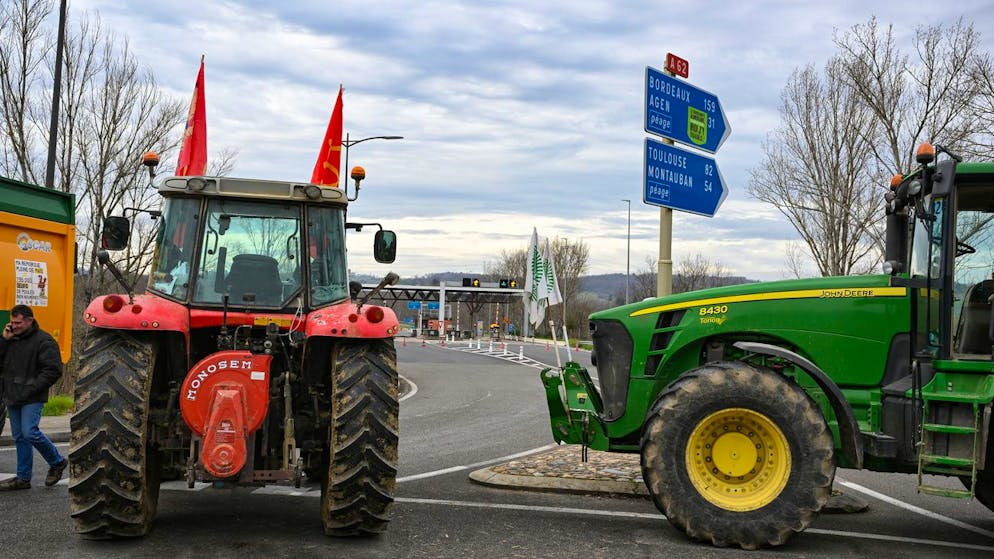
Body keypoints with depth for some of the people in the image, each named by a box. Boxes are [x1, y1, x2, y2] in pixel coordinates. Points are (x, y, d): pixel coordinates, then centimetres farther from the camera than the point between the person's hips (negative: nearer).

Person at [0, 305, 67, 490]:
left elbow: (53, 370, -13)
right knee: (19, 437, 10)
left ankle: (57, 462, 6)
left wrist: (32, 389, -18)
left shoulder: (44, 341, -8)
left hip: (32, 398, -7)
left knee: (30, 433, -15)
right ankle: (23, 478, 16)